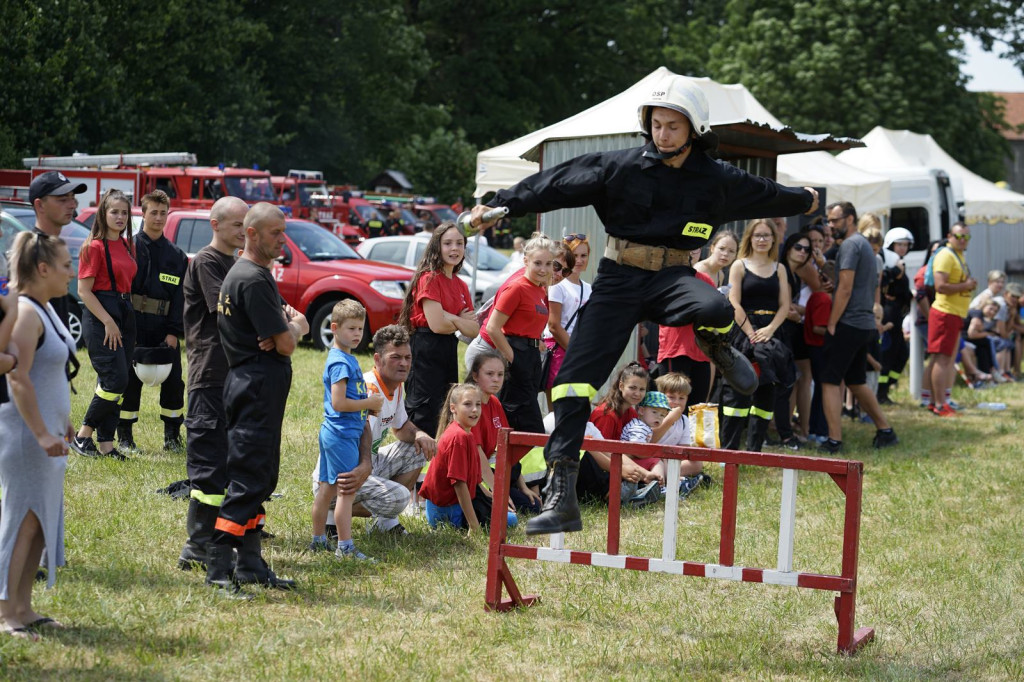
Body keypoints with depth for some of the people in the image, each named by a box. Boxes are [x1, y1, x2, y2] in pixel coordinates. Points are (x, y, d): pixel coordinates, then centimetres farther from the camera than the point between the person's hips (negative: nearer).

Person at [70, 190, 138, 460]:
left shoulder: (127, 245, 14)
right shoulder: (94, 246, -8)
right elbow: (84, 290, -12)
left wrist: (123, 321, 10)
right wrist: (108, 322, -15)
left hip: (125, 314, 8)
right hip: (100, 316, -8)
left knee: (117, 383, 6)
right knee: (115, 380, -13)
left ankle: (106, 444, 11)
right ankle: (82, 436, -1)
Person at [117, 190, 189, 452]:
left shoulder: (176, 256, 12)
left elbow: (180, 296, 7)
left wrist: (173, 332, -4)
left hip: (164, 327, 3)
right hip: (133, 327, -3)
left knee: (173, 380, 2)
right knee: (130, 381, -1)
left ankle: (172, 435, 13)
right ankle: (125, 436, 9)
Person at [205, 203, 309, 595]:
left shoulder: (253, 273, 18)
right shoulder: (253, 279, -16)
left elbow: (297, 323, 21)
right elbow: (287, 344, -18)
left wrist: (292, 323, -3)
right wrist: (294, 326, 4)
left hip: (256, 387, 11)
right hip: (258, 385, -11)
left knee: (261, 479, 13)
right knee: (248, 479, -11)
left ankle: (251, 564, 18)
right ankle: (217, 567, -12)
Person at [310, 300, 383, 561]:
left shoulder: (347, 358, 14)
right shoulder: (340, 363, -17)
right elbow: (339, 403, -23)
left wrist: (369, 403, 7)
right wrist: (369, 403, -13)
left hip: (332, 433, 10)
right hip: (342, 435, -10)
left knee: (327, 488, 14)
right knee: (346, 490, -8)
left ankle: (318, 539, 21)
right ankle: (345, 547, -6)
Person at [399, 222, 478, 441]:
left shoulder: (460, 285, 14)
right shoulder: (430, 278, -10)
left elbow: (474, 330, 6)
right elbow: (437, 324, -18)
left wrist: (452, 319, -13)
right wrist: (462, 321, 0)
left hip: (449, 351, 9)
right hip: (426, 350, -9)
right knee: (424, 414, -9)